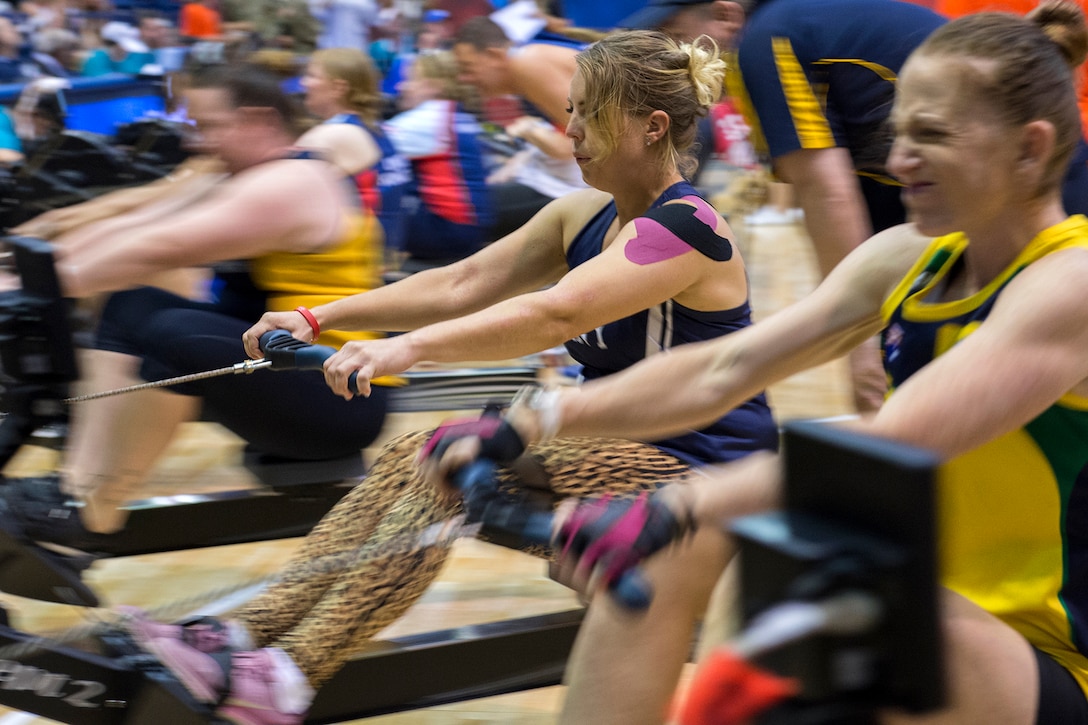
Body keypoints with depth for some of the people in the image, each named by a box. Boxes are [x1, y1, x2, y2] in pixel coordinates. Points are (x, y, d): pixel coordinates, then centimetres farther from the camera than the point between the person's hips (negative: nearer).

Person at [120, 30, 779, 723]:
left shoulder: (686, 226, -18)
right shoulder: (583, 216, 10)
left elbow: (557, 314, -32)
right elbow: (461, 284, 7)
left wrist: (411, 346, -39)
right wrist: (320, 317, -1)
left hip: (691, 465, -9)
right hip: (612, 442, 9)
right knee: (407, 457, -8)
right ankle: (245, 634, -16)